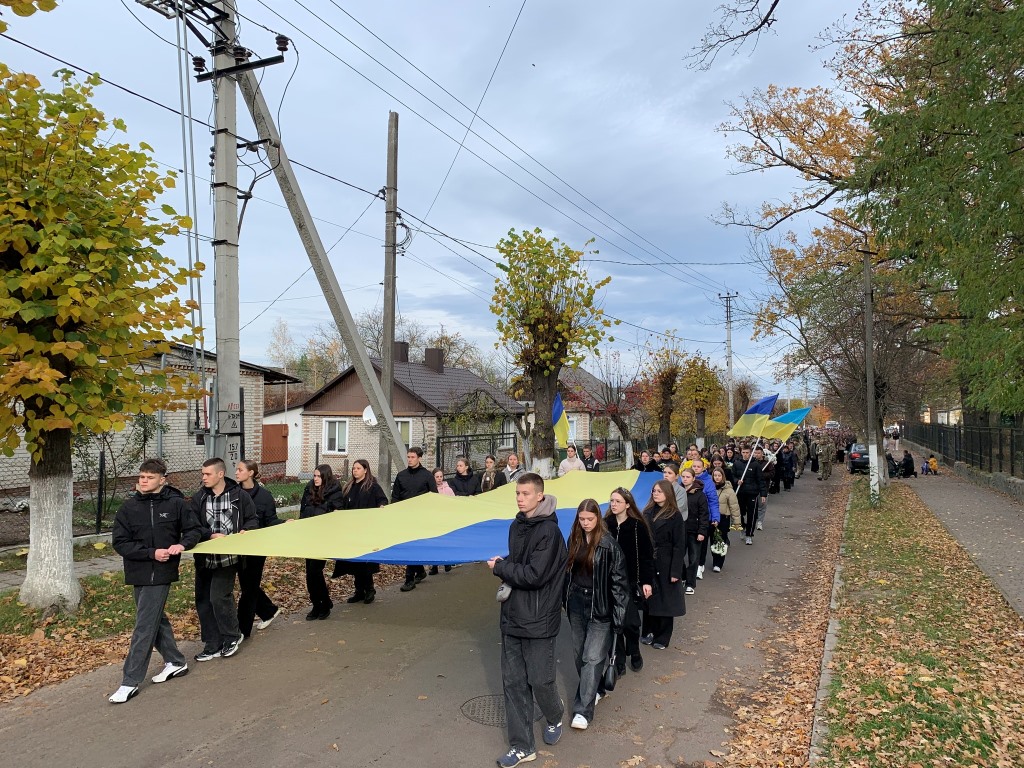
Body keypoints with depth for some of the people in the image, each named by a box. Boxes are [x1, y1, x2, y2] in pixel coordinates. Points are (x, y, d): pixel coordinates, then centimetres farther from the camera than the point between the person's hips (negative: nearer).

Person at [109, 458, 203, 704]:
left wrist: (182, 545, -18)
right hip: (137, 573, 5)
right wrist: (152, 553, -16)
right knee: (156, 619, 17)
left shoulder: (176, 503, -7)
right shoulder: (129, 507, -2)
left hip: (161, 573, -5)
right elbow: (119, 542, -5)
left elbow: (195, 529, 3)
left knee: (144, 627, -3)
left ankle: (130, 681, 7)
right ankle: (175, 662, 34)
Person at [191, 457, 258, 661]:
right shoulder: (199, 497, 1)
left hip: (228, 558, -4)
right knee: (203, 601, 9)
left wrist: (245, 531, -13)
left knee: (219, 597, -12)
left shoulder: (239, 495, -3)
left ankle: (232, 636, 13)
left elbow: (253, 519, 6)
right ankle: (213, 645, 23)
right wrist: (211, 535, -18)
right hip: (204, 558, 4)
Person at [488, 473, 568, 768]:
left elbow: (534, 575, -22)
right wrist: (506, 567, -3)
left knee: (540, 680, 4)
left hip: (538, 620, -7)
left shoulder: (549, 531, -17)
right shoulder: (516, 526, 7)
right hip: (513, 615, 7)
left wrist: (499, 568, -12)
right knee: (513, 682, 9)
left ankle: (554, 718, 36)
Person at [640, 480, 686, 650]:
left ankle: (662, 637, 19)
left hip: (665, 564, -4)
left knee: (665, 600, 6)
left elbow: (679, 546, -10)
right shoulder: (647, 512, 5)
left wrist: (676, 571, -14)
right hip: (647, 562, 4)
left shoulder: (675, 516, -9)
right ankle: (649, 632, 26)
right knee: (648, 598, 10)